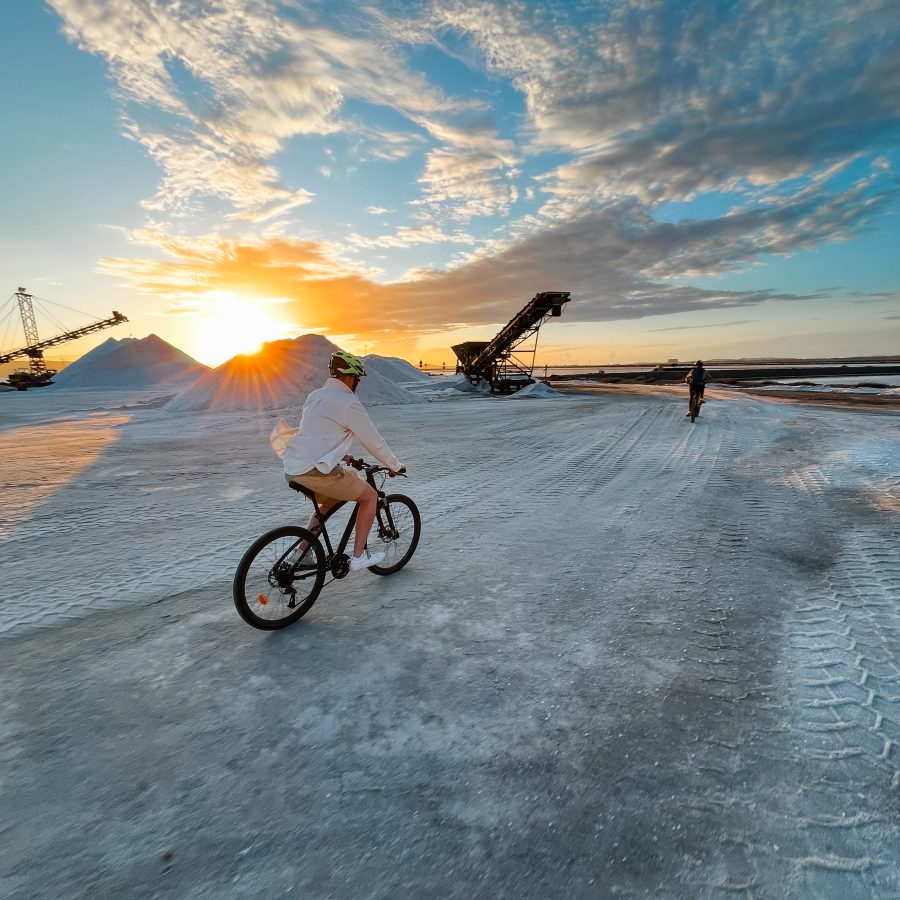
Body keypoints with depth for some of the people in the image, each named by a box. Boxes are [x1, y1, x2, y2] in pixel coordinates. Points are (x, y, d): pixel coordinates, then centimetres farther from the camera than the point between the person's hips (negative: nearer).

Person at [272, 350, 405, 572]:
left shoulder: (315, 396, 17)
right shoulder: (348, 402, -9)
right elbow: (373, 440, -3)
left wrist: (341, 455, 39)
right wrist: (395, 466, 10)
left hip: (292, 470, 9)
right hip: (316, 471, -9)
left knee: (329, 501, 32)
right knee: (370, 496, 7)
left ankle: (300, 553, 28)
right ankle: (359, 557, 10)